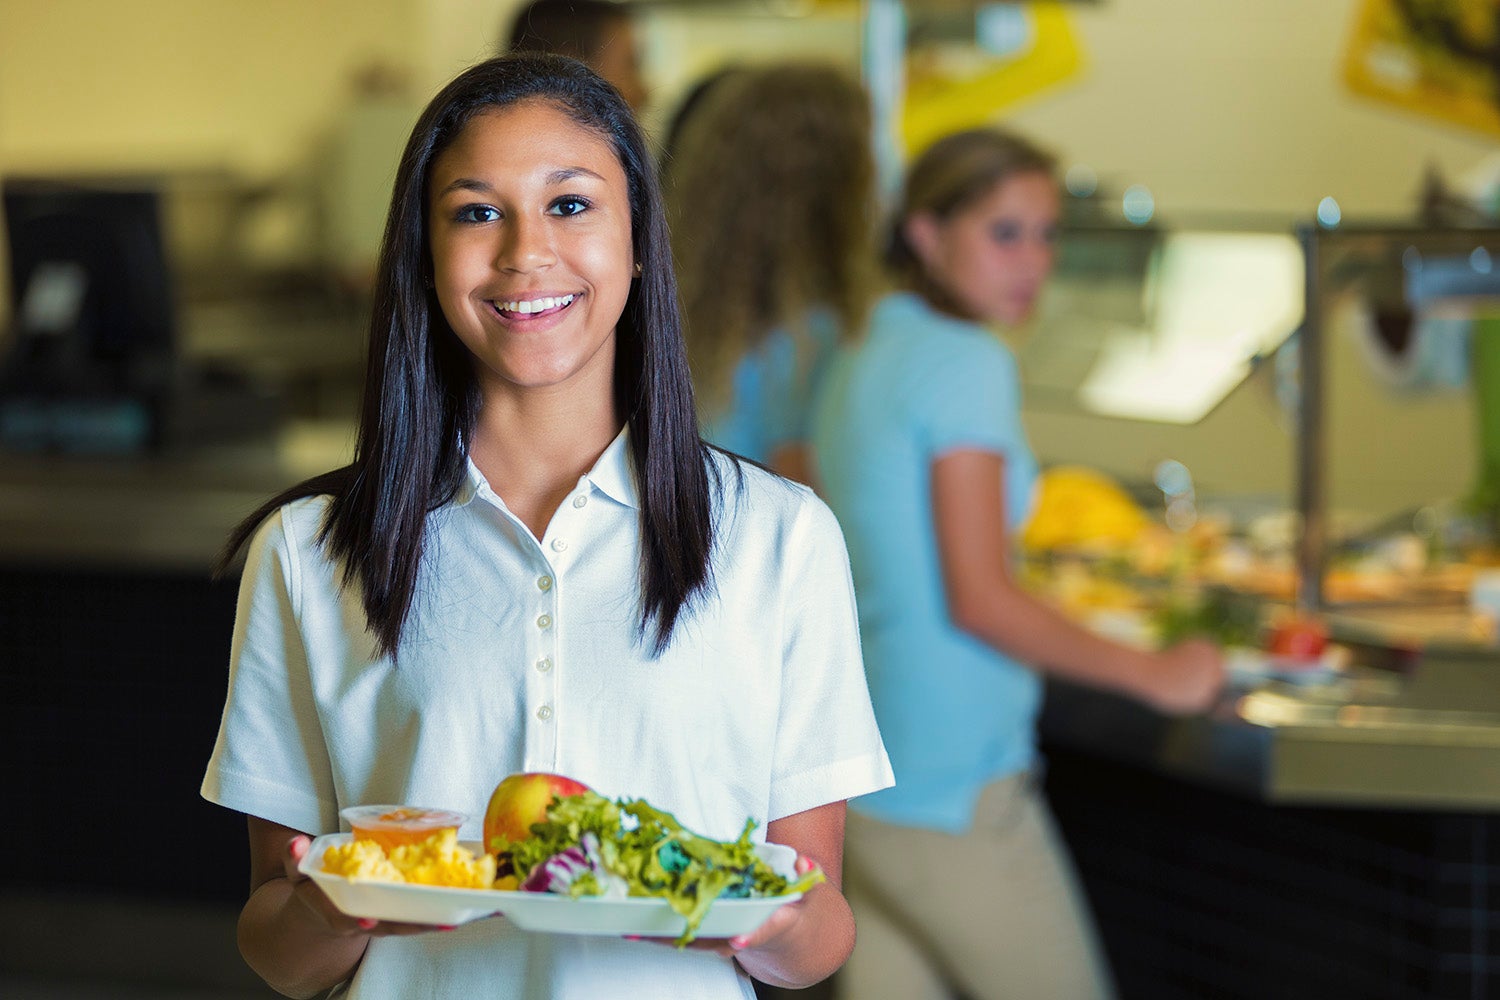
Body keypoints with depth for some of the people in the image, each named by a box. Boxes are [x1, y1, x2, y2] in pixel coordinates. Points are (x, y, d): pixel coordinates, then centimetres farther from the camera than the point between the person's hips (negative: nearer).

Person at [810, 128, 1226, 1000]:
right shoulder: (967, 363, -13)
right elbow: (980, 600, -17)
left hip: (860, 770, 9)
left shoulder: (861, 362, 13)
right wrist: (1154, 674, -7)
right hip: (955, 780, -9)